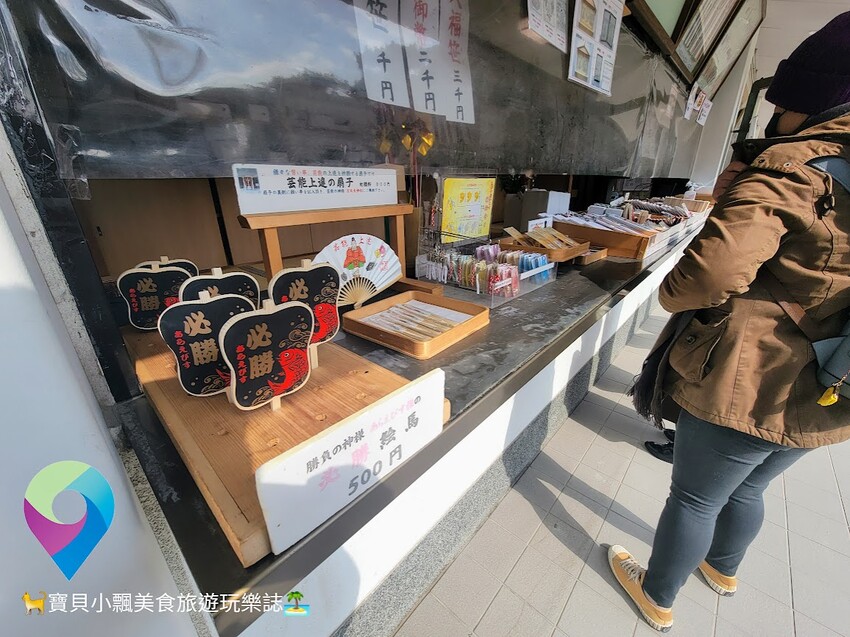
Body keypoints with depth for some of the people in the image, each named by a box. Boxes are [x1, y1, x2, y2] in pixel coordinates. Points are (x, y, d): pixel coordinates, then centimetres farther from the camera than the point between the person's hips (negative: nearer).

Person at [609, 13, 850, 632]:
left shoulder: (796, 166, -17)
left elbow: (713, 270, -31)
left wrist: (673, 292, -11)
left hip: (747, 383, -7)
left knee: (695, 497, 13)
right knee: (746, 488, 29)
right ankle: (723, 568, 57)